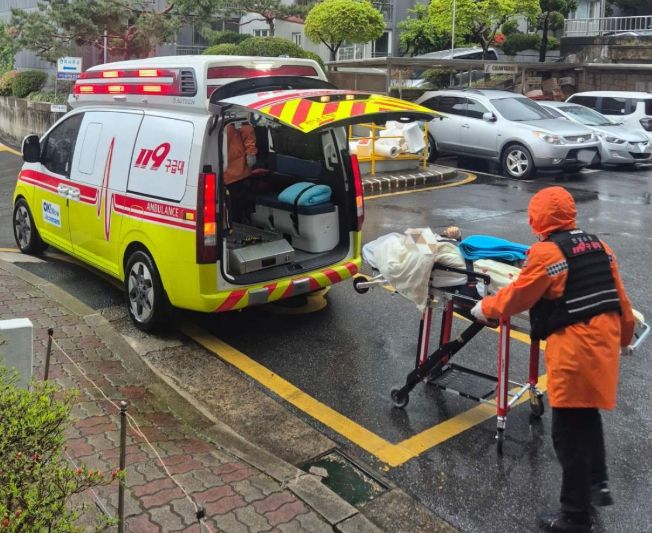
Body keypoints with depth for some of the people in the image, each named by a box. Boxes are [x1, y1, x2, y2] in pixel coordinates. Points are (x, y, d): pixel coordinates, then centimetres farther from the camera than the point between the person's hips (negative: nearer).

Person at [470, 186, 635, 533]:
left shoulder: (547, 253, -15)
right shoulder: (598, 245, 9)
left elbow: (516, 297, -7)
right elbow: (619, 296, 15)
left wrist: (485, 308, 11)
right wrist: (625, 336, 29)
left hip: (574, 347, -8)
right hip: (603, 340, 9)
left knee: (569, 433, 3)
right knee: (588, 416, 27)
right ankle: (598, 484, 37)